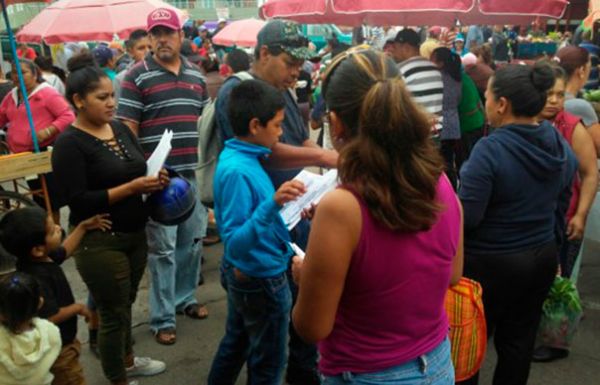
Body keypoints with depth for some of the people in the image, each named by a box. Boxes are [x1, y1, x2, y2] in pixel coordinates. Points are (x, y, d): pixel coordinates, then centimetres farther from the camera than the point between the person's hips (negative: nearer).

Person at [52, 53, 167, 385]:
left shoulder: (120, 128, 6)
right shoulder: (69, 143, -14)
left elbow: (139, 168, 16)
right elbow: (78, 200, -20)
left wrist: (155, 179, -7)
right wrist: (131, 187, -23)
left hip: (135, 233, 7)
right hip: (99, 242, -6)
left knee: (126, 304, 22)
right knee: (113, 312, 7)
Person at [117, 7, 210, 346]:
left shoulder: (196, 74, 11)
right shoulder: (137, 76, -4)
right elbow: (127, 128, -7)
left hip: (194, 173, 5)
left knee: (192, 240, 15)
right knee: (163, 248, 1)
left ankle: (185, 298, 33)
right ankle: (162, 318, 13)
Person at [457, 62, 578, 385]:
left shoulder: (490, 149, -24)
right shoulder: (560, 144, -1)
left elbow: (466, 217, -24)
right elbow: (561, 207, 10)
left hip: (491, 263, -7)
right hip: (542, 257, 7)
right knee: (519, 340, 20)